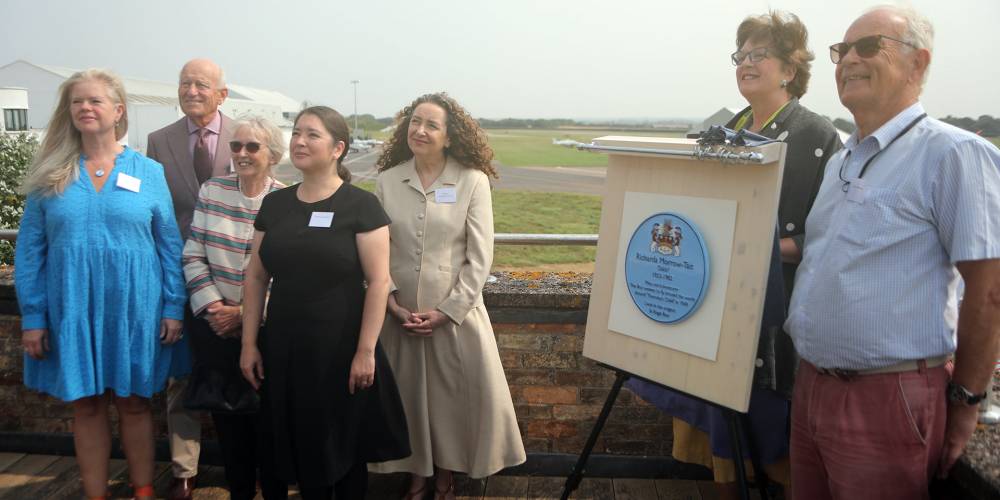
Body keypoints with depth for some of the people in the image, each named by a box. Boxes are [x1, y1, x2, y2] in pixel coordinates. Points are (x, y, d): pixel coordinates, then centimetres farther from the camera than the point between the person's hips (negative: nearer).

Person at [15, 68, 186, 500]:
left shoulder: (149, 172, 1)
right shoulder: (50, 175, 3)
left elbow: (171, 246, 1)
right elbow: (29, 250, 3)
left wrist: (174, 307, -4)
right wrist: (32, 317, -3)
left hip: (134, 310, -1)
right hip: (72, 312, 1)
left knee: (134, 402, 10)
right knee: (86, 405, 11)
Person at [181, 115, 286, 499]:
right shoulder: (211, 191, 3)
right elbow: (193, 256, 3)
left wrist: (245, 315, -12)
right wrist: (211, 305, -7)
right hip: (214, 323, 3)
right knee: (226, 411, 12)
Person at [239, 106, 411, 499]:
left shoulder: (361, 205, -9)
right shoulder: (274, 204, 6)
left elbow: (378, 281, -12)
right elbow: (256, 277, 9)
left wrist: (366, 350, -15)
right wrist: (249, 343, 6)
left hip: (341, 348, -4)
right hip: (284, 347, 4)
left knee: (344, 447, 11)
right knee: (300, 446, 15)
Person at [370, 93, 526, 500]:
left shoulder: (473, 180, -7)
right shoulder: (387, 181, 0)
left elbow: (479, 258, -8)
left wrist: (446, 311, -11)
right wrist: (393, 304, -8)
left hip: (456, 312, -2)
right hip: (400, 314, 2)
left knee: (456, 394, 7)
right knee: (406, 394, 12)